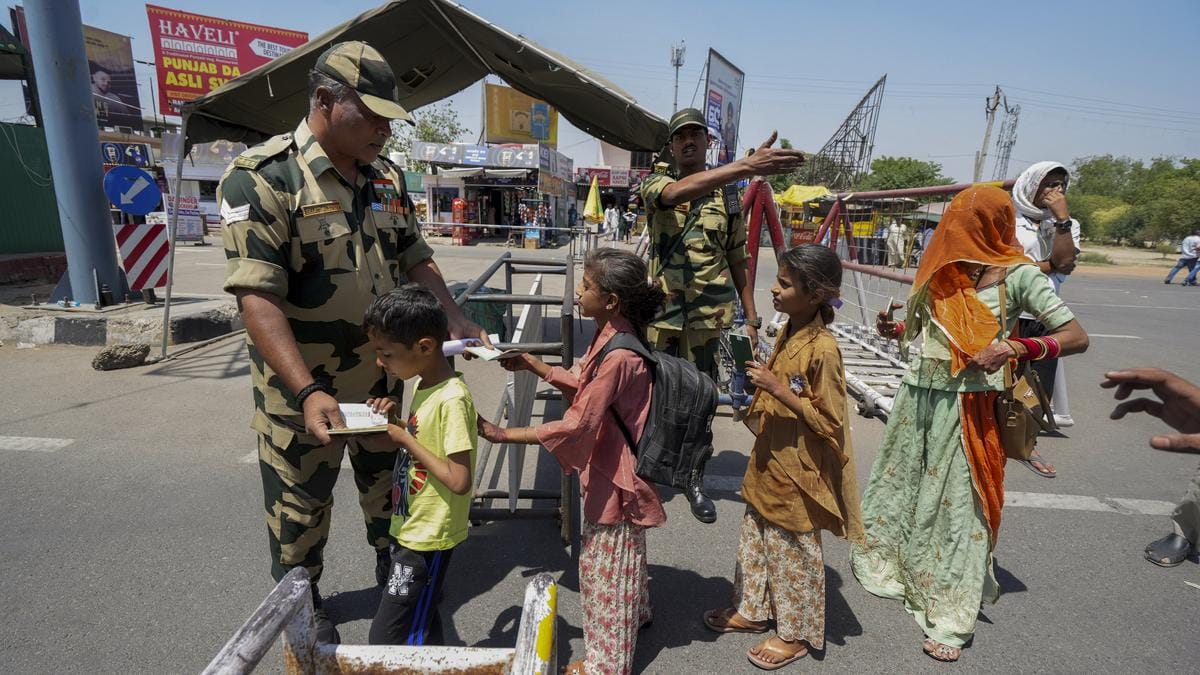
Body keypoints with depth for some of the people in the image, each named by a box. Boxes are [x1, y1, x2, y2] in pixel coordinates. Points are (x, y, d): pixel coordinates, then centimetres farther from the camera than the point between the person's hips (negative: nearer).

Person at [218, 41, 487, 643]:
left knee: (387, 480, 22)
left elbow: (416, 261, 8)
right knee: (300, 503, 14)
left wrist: (458, 324, -4)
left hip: (379, 377, 6)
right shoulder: (262, 178, -19)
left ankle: (393, 565, 47)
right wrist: (308, 393, -32)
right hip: (303, 389, -5)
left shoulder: (385, 179, 2)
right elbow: (257, 298, -25)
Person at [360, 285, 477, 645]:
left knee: (387, 639, 2)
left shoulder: (452, 399, -25)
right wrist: (396, 419, -2)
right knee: (421, 628, 22)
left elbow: (459, 480, -28)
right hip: (411, 528, 9)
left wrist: (405, 439, -22)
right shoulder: (422, 385, 2)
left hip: (429, 537, -9)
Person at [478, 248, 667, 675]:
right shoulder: (614, 336, -1)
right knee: (622, 553, 29)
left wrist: (503, 435, -27)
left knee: (603, 566, 9)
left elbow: (575, 425, -31)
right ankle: (634, 613, 55)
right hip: (614, 468, 10)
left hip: (614, 477, -10)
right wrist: (533, 365, 4)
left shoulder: (617, 356, -31)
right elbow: (584, 389, 9)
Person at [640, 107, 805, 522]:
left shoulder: (728, 194, 8)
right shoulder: (656, 184, 0)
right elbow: (679, 192, -26)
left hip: (710, 315, 2)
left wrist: (751, 317, 5)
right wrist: (746, 166, -40)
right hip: (661, 313, -1)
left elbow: (738, 259, 11)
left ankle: (695, 480, 26)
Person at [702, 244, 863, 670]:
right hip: (769, 463, 9)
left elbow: (829, 421, -23)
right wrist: (761, 383, 2)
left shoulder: (822, 349, -24)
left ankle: (797, 633, 32)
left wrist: (777, 389, -27)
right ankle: (753, 610, 42)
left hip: (796, 475, -9)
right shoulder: (788, 334, 3)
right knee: (755, 541, 22)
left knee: (791, 553, 10)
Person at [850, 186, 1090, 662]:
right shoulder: (943, 267, 6)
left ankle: (949, 616, 15)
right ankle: (888, 562, 38)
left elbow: (1077, 337, -12)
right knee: (900, 484, 16)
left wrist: (1016, 348, -28)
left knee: (955, 503, 1)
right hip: (918, 392, 5)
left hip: (968, 404, -5)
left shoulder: (1017, 275, -9)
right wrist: (894, 330, -5)